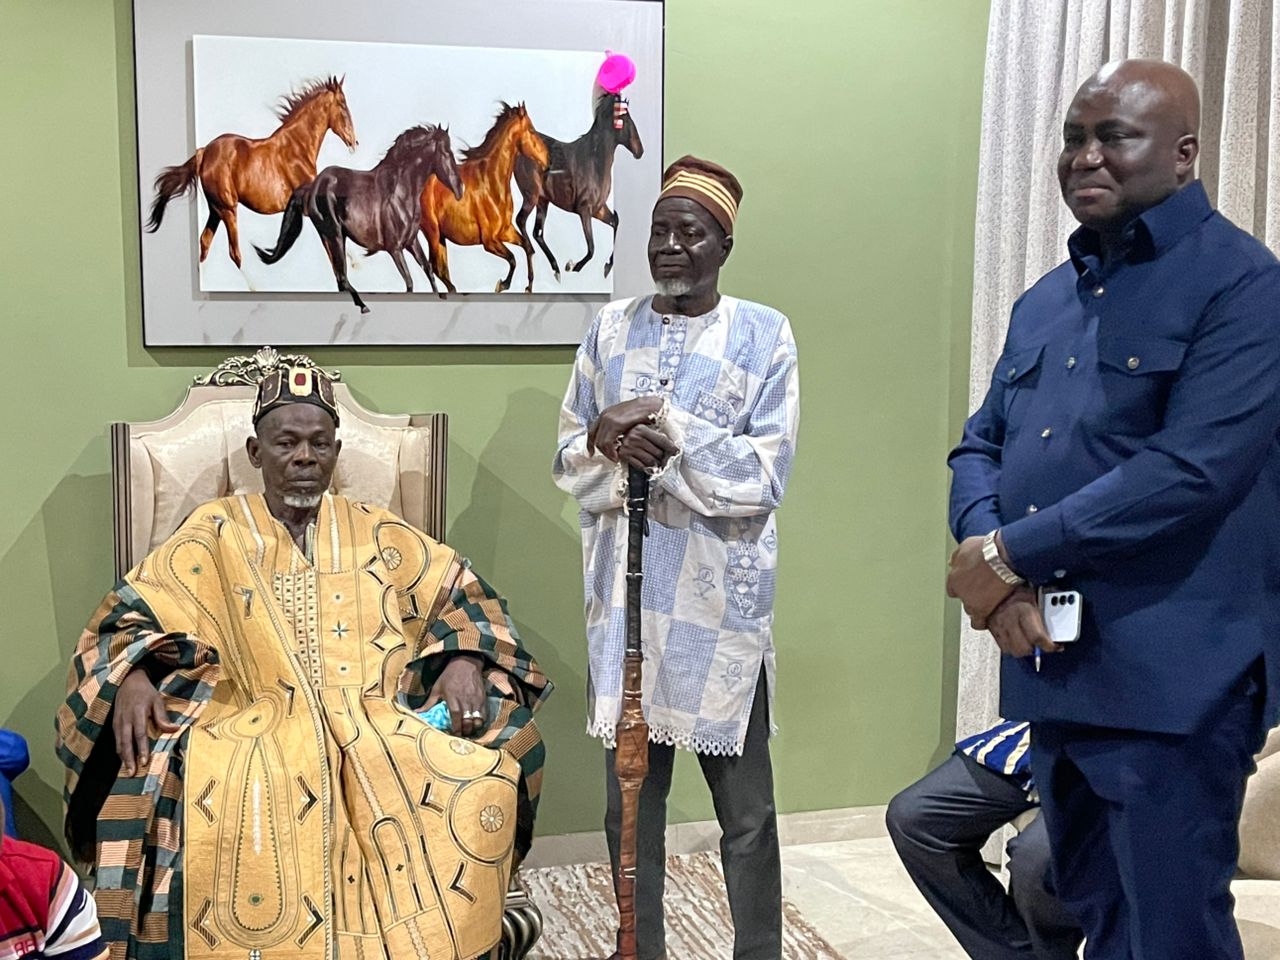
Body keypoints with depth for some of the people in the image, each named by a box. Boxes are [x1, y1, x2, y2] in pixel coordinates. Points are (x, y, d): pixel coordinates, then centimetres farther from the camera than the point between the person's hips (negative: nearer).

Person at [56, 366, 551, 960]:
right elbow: (133, 613, 7)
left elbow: (458, 595, 16)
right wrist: (134, 676, -16)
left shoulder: (376, 534, 17)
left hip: (376, 727, 2)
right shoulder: (215, 533, 12)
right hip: (258, 728, -1)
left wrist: (465, 659, -5)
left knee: (505, 743, -25)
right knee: (159, 774, -34)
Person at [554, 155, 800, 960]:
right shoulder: (612, 328, 8)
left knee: (744, 806, 5)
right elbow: (571, 460, 8)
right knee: (630, 797, 12)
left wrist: (664, 423, -18)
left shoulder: (764, 335, -2)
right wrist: (611, 443, -14)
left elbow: (764, 476, -10)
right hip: (627, 591, 3)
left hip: (720, 599, -3)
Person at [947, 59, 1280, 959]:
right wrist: (990, 561, -9)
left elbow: (1190, 472, -20)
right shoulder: (1045, 300, 14)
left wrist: (1008, 552, -15)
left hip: (1171, 679, -7)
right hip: (1051, 666, 7)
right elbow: (981, 445, 13)